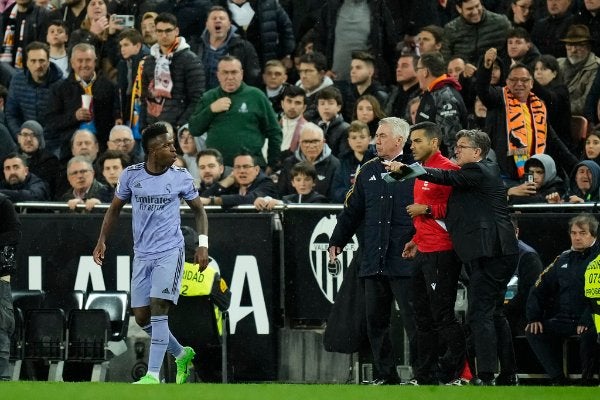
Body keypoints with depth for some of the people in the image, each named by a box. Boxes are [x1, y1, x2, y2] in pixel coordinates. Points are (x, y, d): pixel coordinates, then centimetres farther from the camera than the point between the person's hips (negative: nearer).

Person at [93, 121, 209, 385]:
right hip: (142, 254, 3)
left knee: (158, 309, -17)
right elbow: (115, 209, 14)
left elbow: (198, 210, 10)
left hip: (170, 252, -3)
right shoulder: (131, 175, 0)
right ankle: (182, 355, 27)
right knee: (141, 317, 4)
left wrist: (203, 244, -1)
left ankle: (153, 375, -18)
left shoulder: (180, 177, -3)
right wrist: (102, 241, 6)